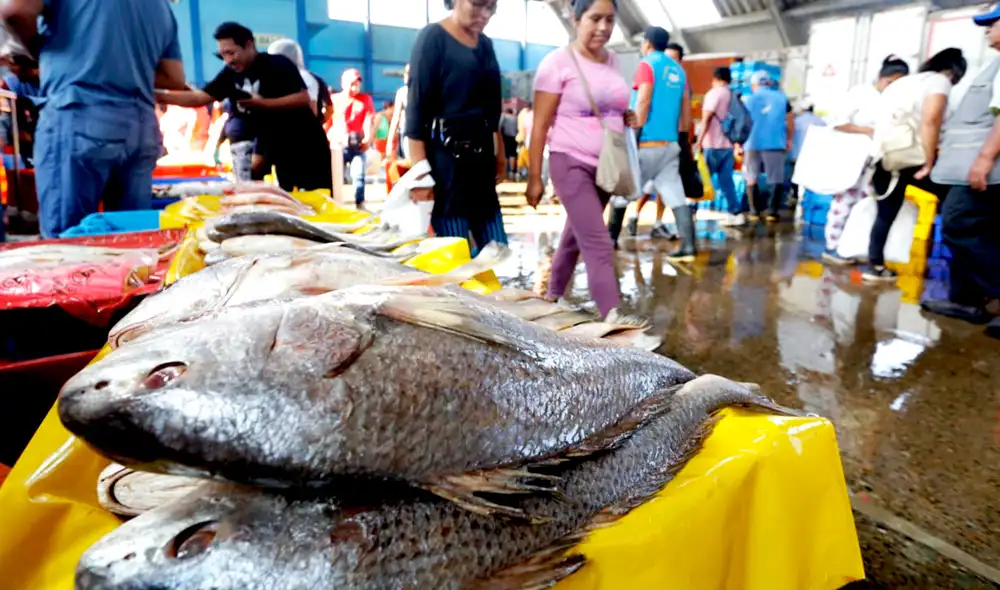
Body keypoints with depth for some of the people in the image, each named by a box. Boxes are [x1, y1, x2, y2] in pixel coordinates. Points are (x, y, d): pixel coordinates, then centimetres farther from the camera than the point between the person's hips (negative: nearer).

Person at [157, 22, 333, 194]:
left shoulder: (278, 65, -13)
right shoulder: (230, 75, 5)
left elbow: (303, 98, -22)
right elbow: (198, 98, 3)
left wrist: (263, 103, -25)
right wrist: (160, 97, -8)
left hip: (306, 148, -7)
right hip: (277, 151, 7)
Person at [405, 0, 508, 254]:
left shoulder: (485, 44, 14)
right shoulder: (433, 37, -7)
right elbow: (417, 107, -12)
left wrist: (499, 152, 18)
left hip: (481, 154, 7)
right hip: (446, 156, -7)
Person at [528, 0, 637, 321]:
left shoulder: (612, 60, 9)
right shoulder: (558, 61, -9)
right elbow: (540, 125, -10)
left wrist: (627, 118, 1)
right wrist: (534, 178, -12)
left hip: (605, 165, 6)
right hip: (571, 163, -6)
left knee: (578, 234, 17)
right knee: (599, 243, -13)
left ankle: (553, 296, 35)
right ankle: (613, 317, -11)